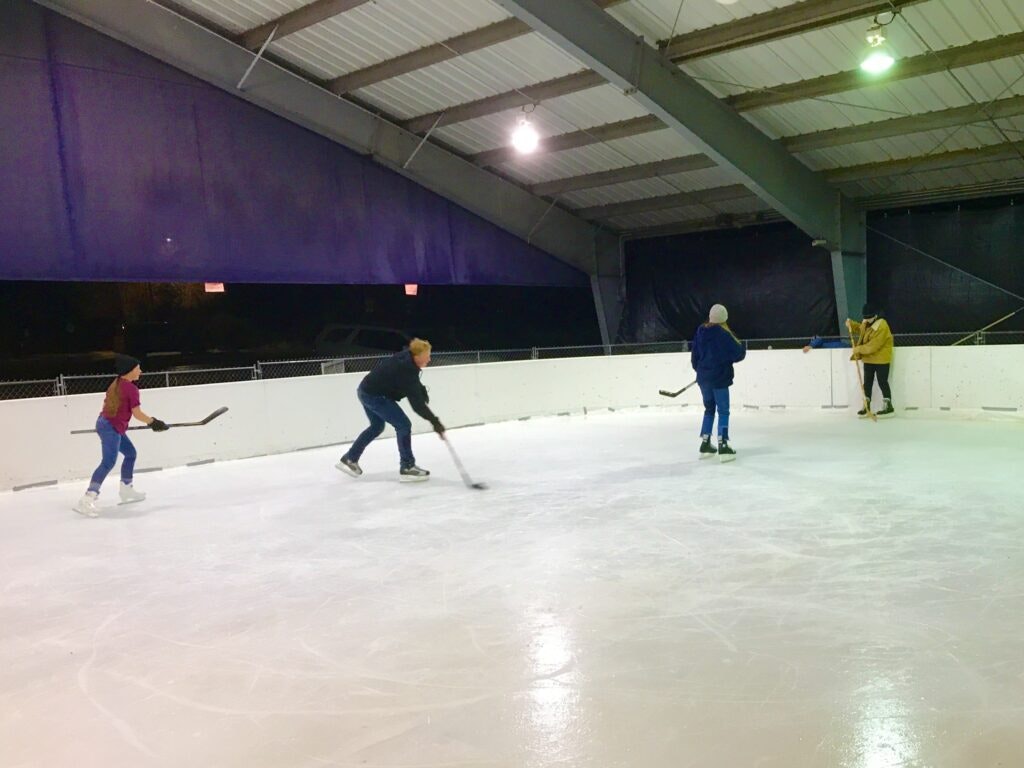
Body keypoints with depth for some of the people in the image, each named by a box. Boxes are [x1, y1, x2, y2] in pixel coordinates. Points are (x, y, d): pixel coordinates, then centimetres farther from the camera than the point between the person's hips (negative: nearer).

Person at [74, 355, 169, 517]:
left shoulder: (116, 384, 14)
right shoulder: (131, 388, -13)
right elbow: (137, 413, -14)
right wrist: (154, 422, -3)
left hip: (105, 423, 10)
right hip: (111, 428, -10)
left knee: (130, 453, 22)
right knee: (108, 463, -16)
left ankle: (126, 491, 30)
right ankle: (87, 500, -24)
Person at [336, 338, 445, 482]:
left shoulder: (406, 358, 0)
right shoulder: (406, 370, -27)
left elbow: (415, 386, 19)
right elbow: (417, 403, -29)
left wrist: (423, 392, 2)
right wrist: (434, 421, -28)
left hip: (367, 391, 10)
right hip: (375, 396, -10)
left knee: (377, 426, 26)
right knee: (403, 425, -7)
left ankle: (349, 459, 36)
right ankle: (407, 467, -1)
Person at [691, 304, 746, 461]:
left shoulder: (700, 332, 3)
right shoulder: (724, 334, -14)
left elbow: (694, 355, 10)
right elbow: (738, 354, -14)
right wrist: (741, 346, 9)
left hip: (703, 378, 6)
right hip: (719, 378, -6)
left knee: (709, 409, 19)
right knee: (723, 411, 0)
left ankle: (705, 444, 19)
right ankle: (723, 446, -7)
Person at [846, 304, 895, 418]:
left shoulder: (882, 327, -23)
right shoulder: (866, 324, 5)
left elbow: (873, 346, -28)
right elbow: (859, 328, 28)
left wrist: (858, 349, -21)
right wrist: (851, 324, 8)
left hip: (881, 360, -9)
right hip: (868, 359, 9)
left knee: (882, 383, -4)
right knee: (867, 383, 10)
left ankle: (888, 407, 4)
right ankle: (866, 407, 17)